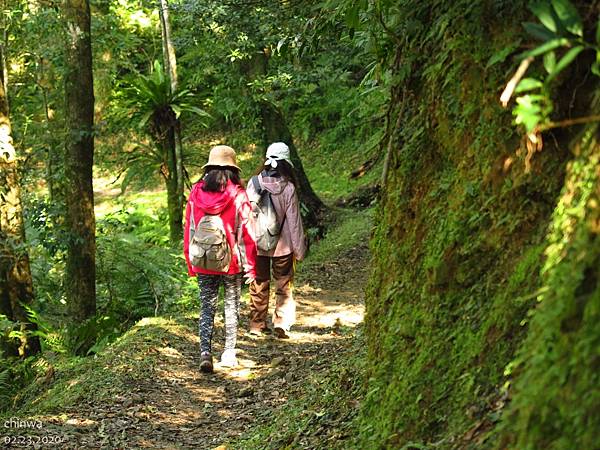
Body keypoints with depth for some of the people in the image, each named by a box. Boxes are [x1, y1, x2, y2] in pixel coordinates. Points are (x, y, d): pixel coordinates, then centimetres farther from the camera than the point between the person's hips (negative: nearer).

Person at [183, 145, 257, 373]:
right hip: (232, 262, -2)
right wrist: (251, 266, 0)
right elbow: (246, 232, -7)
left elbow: (189, 229, 3)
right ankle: (228, 354, 14)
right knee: (231, 307, 12)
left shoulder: (196, 193, -2)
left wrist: (190, 263, 12)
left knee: (207, 308, 8)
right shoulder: (238, 195, -10)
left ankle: (205, 352, -6)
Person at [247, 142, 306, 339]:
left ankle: (257, 325, 21)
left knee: (259, 286, 15)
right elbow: (294, 221, -8)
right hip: (282, 246, -2)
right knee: (283, 286, 12)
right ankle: (281, 324, 3)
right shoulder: (288, 188, -13)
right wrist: (299, 249, 1)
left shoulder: (253, 184, -9)